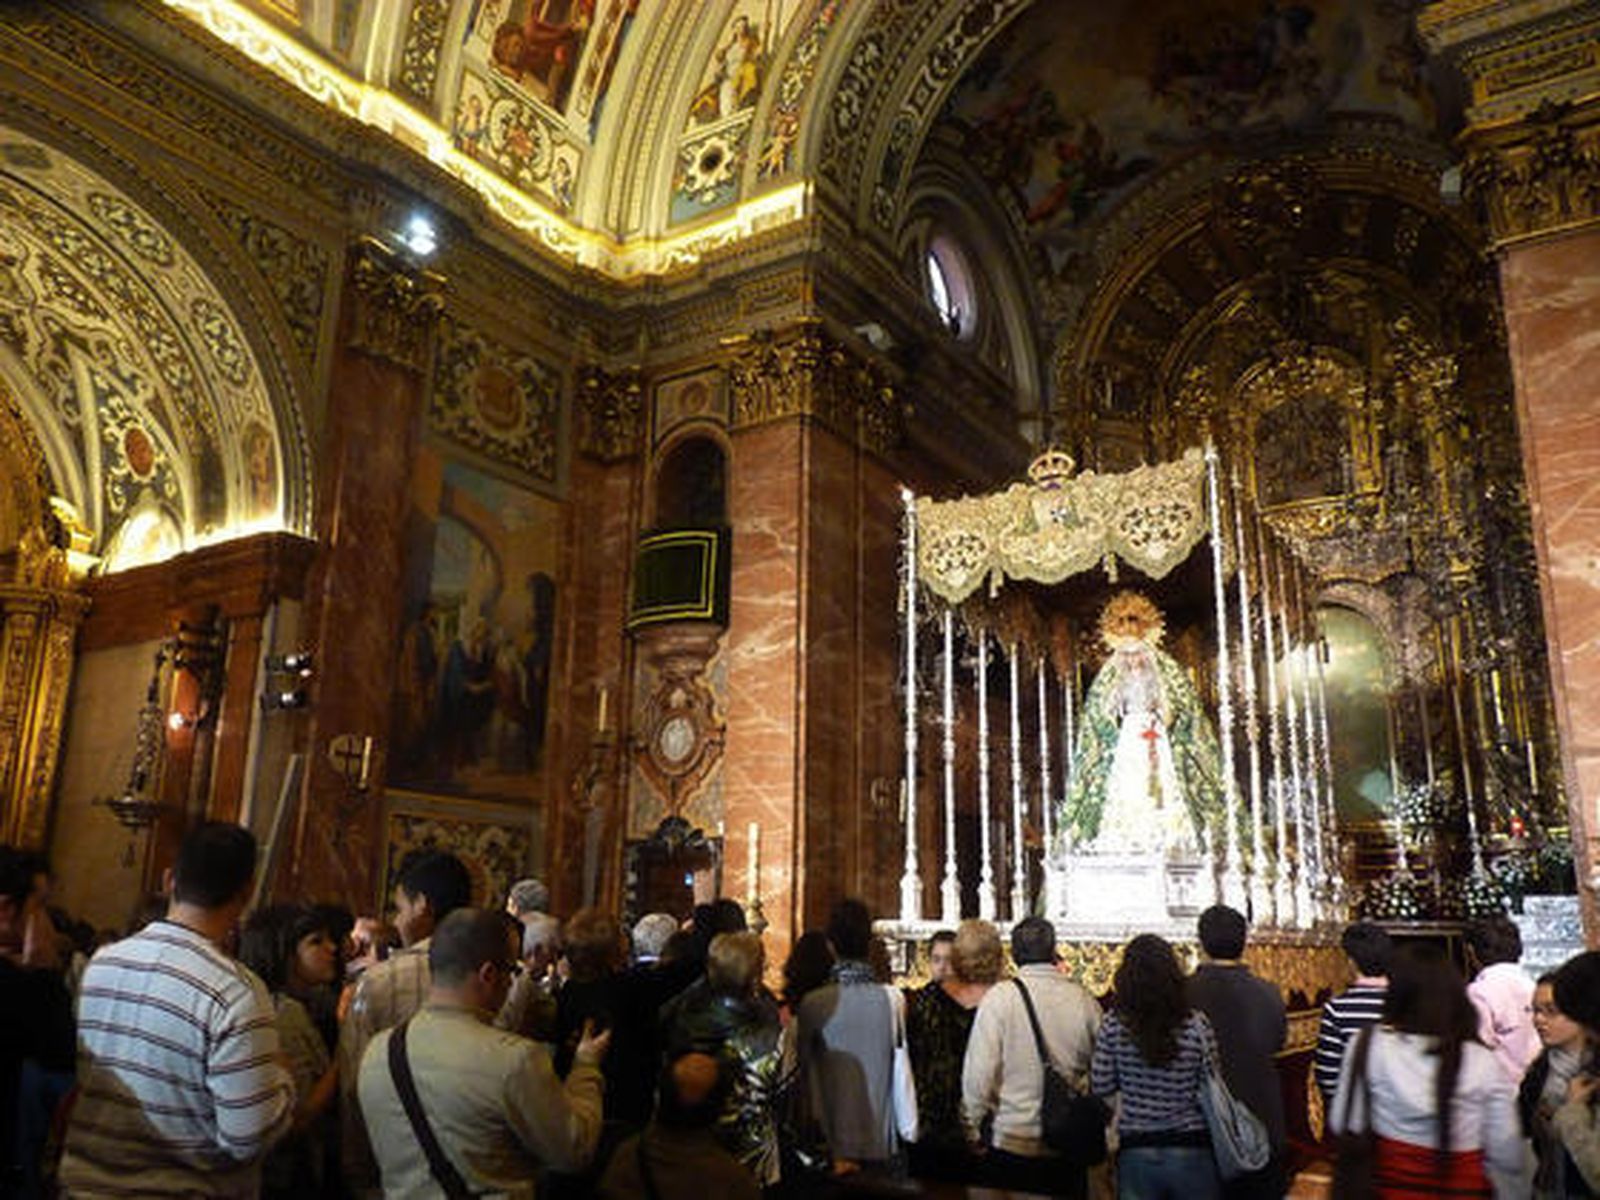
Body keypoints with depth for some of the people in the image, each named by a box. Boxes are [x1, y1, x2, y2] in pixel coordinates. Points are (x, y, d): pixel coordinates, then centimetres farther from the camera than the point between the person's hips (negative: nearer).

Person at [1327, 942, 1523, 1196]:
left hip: (1390, 1187, 0)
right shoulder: (1483, 1063, -15)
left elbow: (1342, 1125, -9)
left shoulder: (1367, 1045, -16)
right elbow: (1510, 1163, -11)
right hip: (1464, 1189, 0)